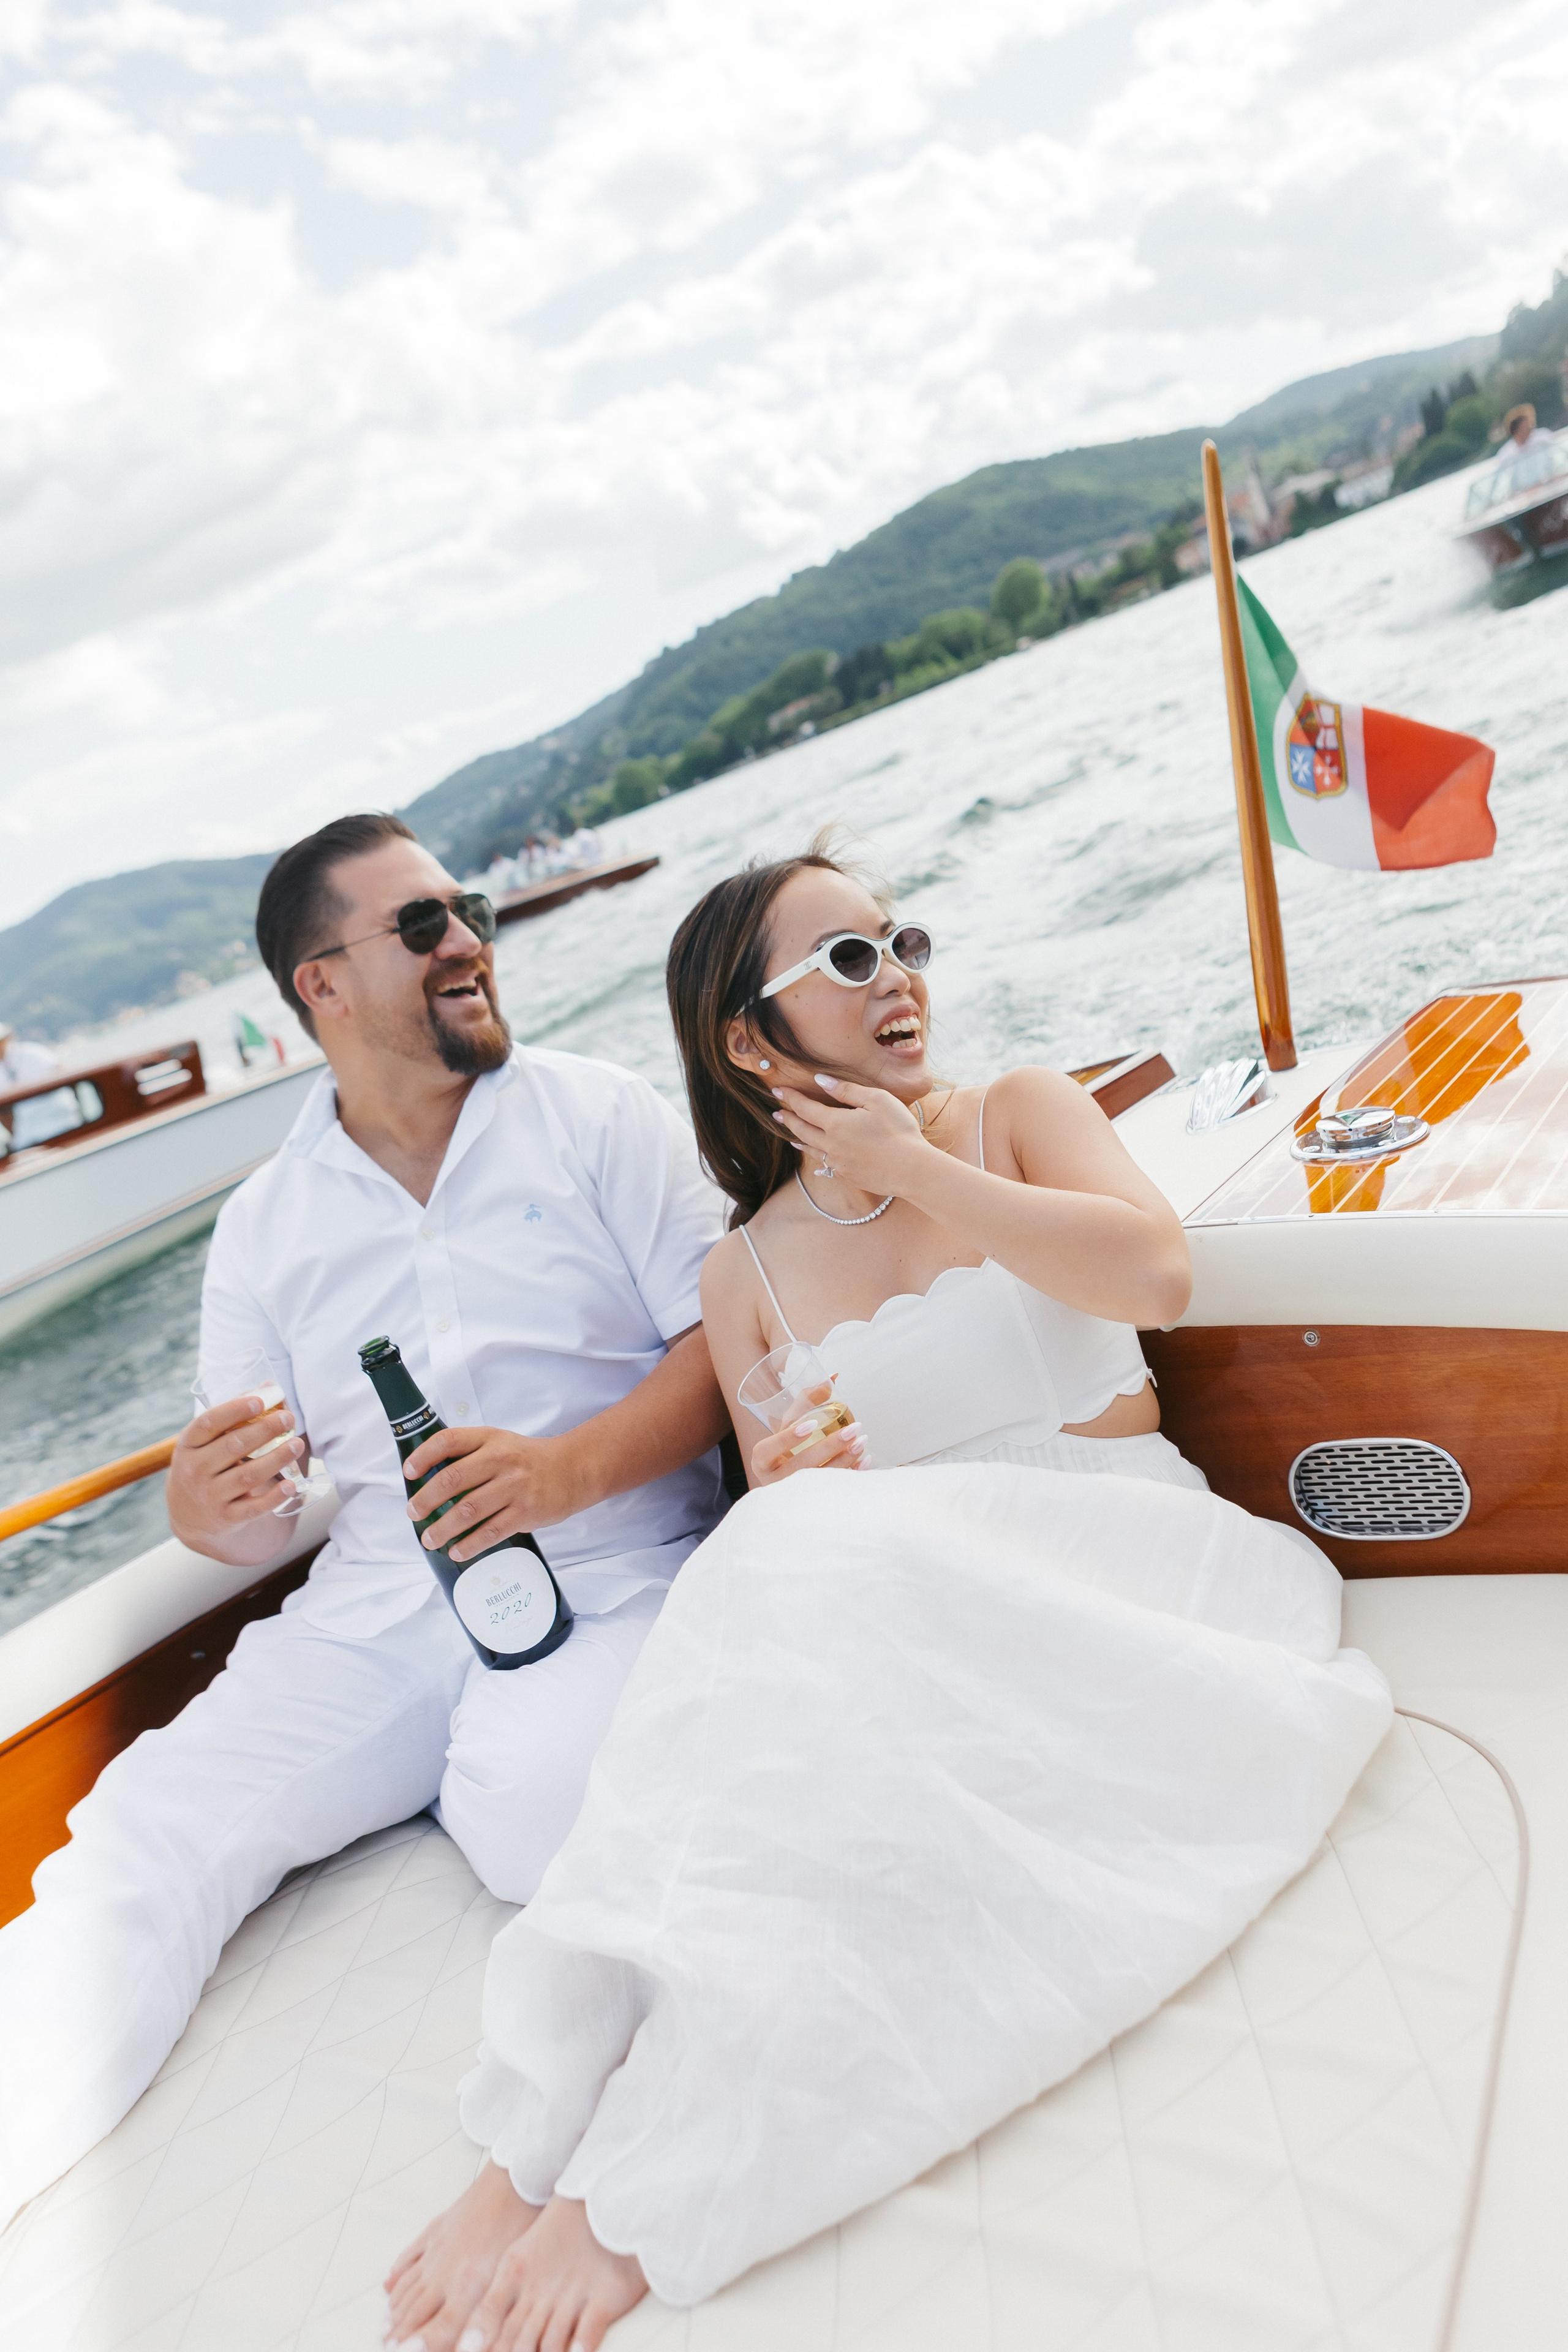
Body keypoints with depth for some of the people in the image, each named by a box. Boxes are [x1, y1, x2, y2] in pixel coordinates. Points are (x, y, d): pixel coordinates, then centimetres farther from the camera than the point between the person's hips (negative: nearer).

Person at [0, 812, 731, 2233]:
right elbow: (249, 1528, 14)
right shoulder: (265, 1225, 13)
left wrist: (571, 1466, -19)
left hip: (609, 1576, -2)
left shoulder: (600, 1117, 5)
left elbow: (728, 1344, -2)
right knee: (141, 1834, -18)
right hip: (378, 1618, 3)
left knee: (530, 1815, -35)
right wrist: (213, 1504, -11)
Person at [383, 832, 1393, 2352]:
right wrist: (789, 1484, -13)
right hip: (904, 1591, 2)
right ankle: (555, 2135, -35)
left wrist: (915, 1172, -8)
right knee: (789, 1541, -33)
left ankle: (634, 2177, -32)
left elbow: (1154, 1271, -13)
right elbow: (782, 1514, 12)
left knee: (839, 1562, -32)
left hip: (1113, 1561, -2)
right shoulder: (748, 1273, 10)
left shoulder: (1018, 1115, 6)